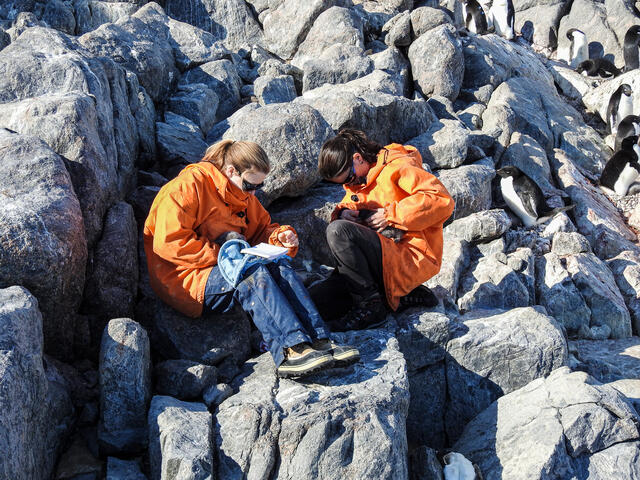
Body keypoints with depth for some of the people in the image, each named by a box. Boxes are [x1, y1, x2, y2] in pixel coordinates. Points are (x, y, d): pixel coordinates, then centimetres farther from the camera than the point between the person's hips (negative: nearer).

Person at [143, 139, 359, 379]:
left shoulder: (243, 194, 14)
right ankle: (291, 350, -45)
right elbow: (169, 243, -20)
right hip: (185, 278, -7)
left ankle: (319, 341, -33)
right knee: (253, 273, -34)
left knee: (278, 267, -21)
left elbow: (261, 228, 25)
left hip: (228, 270, 8)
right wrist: (221, 255, -22)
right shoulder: (188, 186, -12)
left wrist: (280, 235, 1)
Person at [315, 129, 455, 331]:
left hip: (414, 259, -10)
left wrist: (390, 215, -20)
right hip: (388, 257, 10)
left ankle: (369, 303, -16)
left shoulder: (397, 167, -10)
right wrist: (343, 213, -6)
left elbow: (442, 200, -21)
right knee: (316, 301, 0)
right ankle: (401, 291, 4)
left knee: (337, 231, -27)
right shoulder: (360, 179, 16)